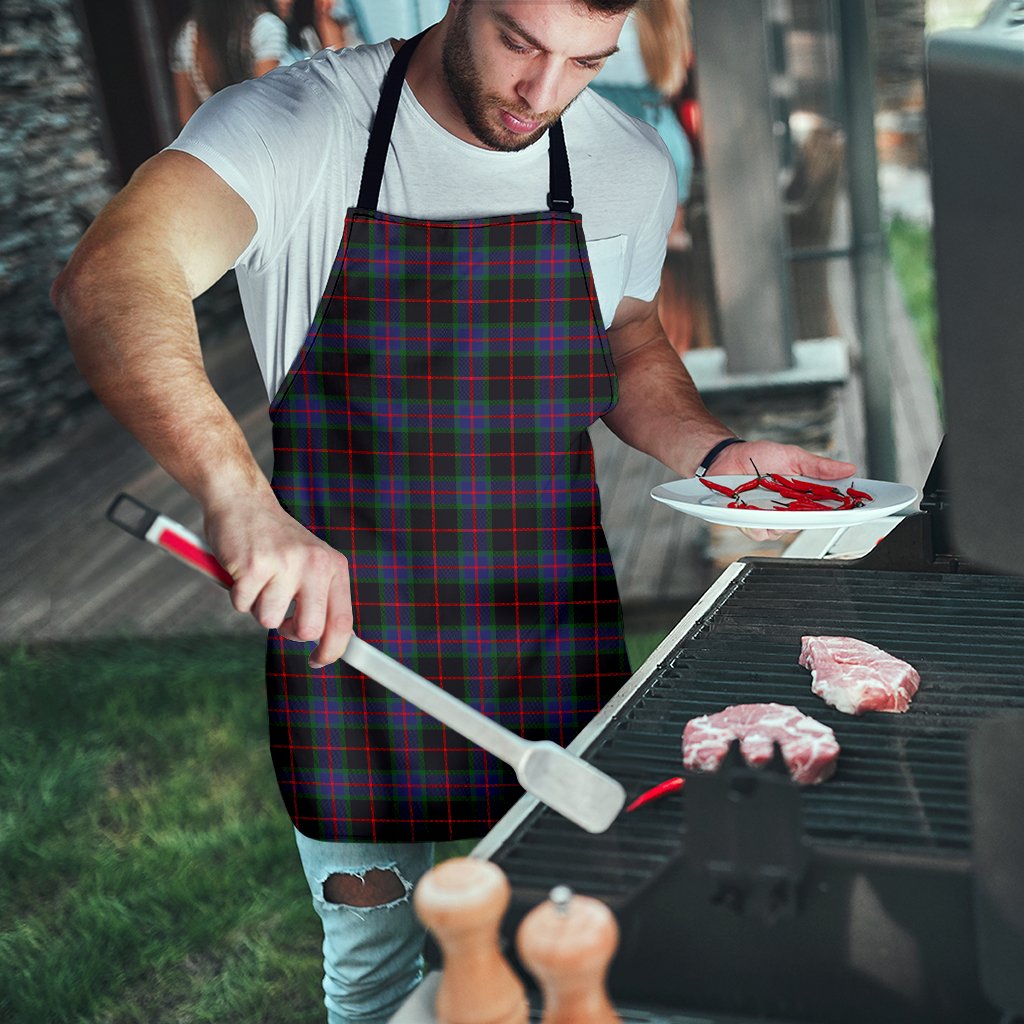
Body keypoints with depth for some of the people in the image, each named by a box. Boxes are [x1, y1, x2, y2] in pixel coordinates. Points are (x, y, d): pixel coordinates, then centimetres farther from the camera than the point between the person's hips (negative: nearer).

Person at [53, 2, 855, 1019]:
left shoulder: (630, 165, 0)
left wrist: (715, 451, -2)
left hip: (555, 648, 3)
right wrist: (238, 494, -47)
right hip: (344, 631, -2)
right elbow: (108, 281, -31)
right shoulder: (296, 124, -14)